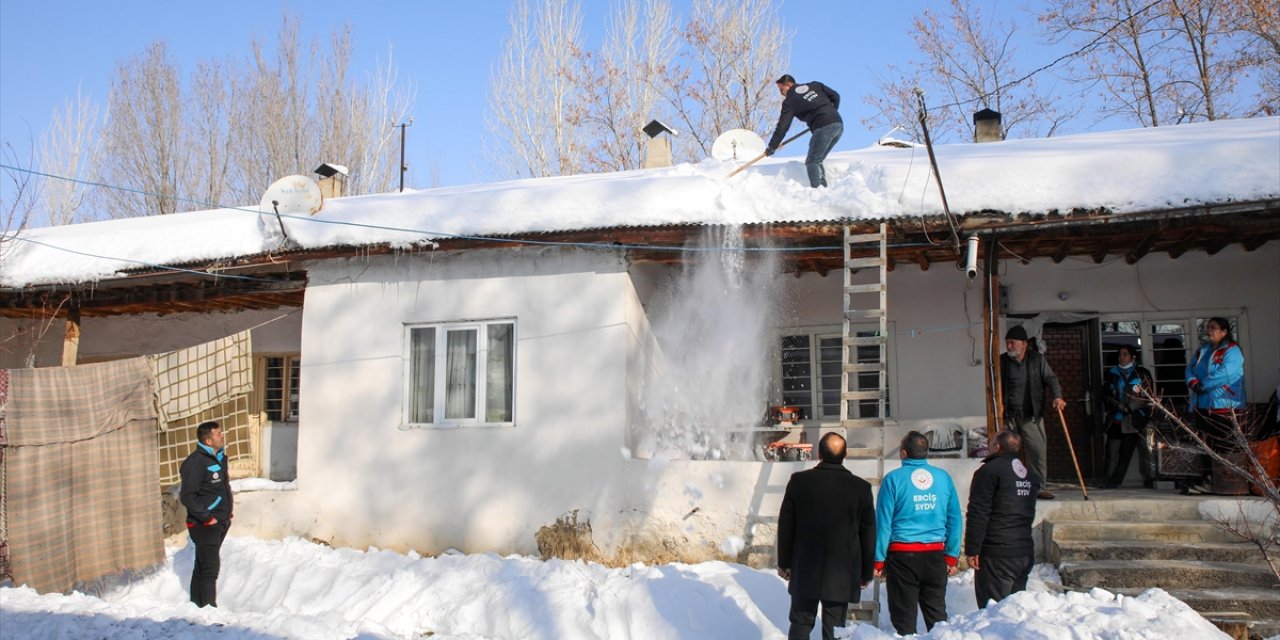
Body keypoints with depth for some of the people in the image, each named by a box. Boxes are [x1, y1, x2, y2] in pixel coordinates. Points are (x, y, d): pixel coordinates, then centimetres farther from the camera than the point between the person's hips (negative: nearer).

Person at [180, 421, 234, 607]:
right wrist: (207, 518, -19)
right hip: (204, 526, -9)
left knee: (202, 566, 17)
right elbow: (187, 496, -21)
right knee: (210, 568, -8)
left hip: (220, 522, 9)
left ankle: (198, 605, 26)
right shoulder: (195, 462, -18)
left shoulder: (219, 458, 10)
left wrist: (227, 513, 16)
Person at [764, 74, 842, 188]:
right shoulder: (815, 85, 18)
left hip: (823, 129, -7)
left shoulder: (789, 102, 4)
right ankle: (823, 187, 8)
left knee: (812, 162, 1)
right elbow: (835, 96, 15)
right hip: (839, 124, 7)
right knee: (817, 160, 16)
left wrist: (772, 147, 9)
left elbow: (782, 127, 2)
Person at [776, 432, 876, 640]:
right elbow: (868, 535, 1)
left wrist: (784, 562, 11)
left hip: (804, 571, 1)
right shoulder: (861, 488, -7)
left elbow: (785, 526, 0)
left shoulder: (799, 481, -7)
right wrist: (866, 572, 13)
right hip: (842, 573, 0)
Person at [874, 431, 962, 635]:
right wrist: (952, 557, 13)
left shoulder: (894, 479, -6)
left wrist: (879, 560, -2)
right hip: (935, 555, 3)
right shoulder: (943, 477, 4)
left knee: (904, 618, 4)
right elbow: (954, 520, 6)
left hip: (902, 555, -3)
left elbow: (884, 522, -7)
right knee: (937, 614, 13)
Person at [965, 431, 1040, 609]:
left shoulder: (989, 471, -10)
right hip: (1026, 552, 8)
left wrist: (972, 550, -13)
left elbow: (978, 513, -15)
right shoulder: (1030, 476, 16)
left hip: (997, 555, -8)